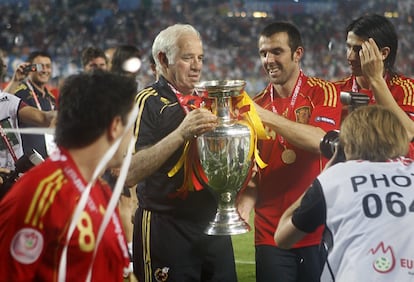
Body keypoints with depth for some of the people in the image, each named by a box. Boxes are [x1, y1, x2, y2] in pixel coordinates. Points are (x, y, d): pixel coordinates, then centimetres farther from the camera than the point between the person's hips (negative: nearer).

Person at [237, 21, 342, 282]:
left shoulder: (324, 93, -3)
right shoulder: (255, 105, 8)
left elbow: (321, 142, -21)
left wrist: (268, 117, -26)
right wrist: (246, 197, -9)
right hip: (271, 233, 3)